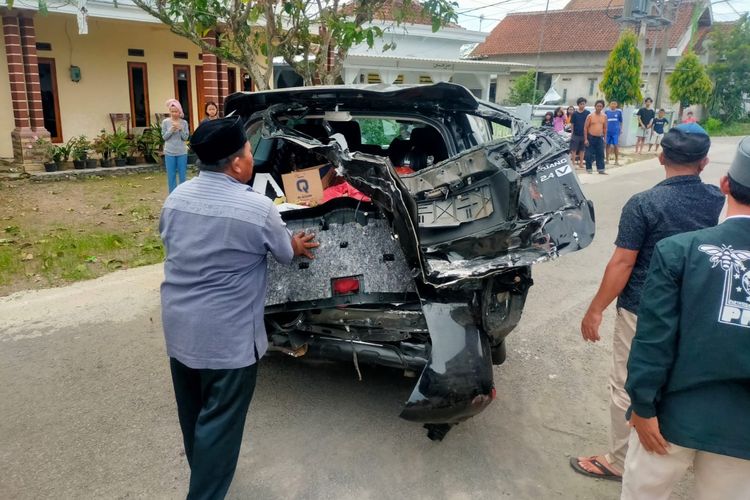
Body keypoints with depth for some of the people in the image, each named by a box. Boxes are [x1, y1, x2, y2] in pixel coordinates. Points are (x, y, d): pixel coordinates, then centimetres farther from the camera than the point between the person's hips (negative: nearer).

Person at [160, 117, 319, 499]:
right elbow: (285, 254, -3)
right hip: (226, 336, -7)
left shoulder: (177, 197, 0)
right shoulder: (257, 208, -19)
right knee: (219, 423, 7)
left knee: (193, 414, 24)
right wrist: (298, 246, 21)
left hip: (178, 327, 8)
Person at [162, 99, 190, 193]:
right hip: (169, 152, 0)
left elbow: (185, 137, -1)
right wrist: (171, 129, -14)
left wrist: (180, 129, -16)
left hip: (182, 152, 0)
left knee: (182, 175, 5)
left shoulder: (184, 122, 0)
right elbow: (164, 137, -1)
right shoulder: (165, 122, 0)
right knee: (171, 175, 3)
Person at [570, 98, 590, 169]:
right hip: (575, 134, -1)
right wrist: (571, 133, 1)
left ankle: (581, 163, 15)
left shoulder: (587, 113, 2)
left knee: (582, 150, 8)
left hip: (584, 134, 1)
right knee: (574, 150, 0)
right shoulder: (574, 113, 0)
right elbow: (572, 124, 4)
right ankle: (573, 163, 7)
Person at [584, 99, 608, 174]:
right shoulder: (590, 116, -5)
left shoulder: (604, 116, 7)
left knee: (600, 154, 3)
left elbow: (605, 128, 14)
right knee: (589, 154, -1)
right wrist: (586, 139, -11)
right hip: (591, 137, -4)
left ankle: (600, 169, 8)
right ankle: (588, 169, 9)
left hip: (600, 138, 4)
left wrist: (604, 138, 8)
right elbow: (585, 128, -6)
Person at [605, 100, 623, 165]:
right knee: (608, 145, 7)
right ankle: (607, 159, 17)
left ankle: (616, 160, 4)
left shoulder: (619, 111, 3)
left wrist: (621, 129, 8)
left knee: (616, 145, -3)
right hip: (608, 131, 1)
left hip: (616, 131, -1)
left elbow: (621, 121, 10)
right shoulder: (606, 112, 4)